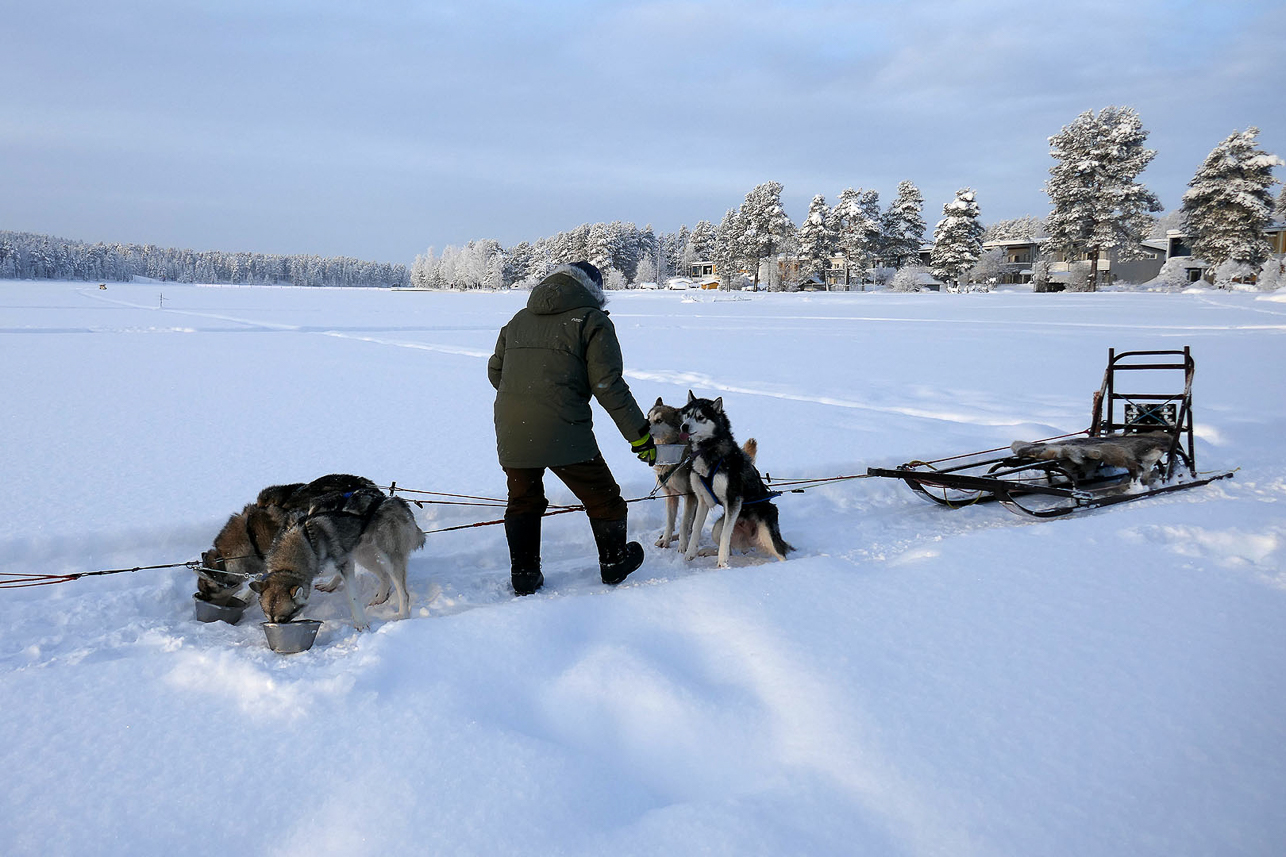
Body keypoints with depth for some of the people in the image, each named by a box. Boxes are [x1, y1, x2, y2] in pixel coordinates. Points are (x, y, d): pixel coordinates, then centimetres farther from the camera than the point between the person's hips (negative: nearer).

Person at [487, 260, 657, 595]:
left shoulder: (519, 320, 18)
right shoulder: (592, 321, 1)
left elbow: (494, 371, 22)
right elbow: (608, 385, -7)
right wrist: (639, 433, -2)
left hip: (511, 433, 5)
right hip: (563, 431, -5)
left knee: (523, 502, 21)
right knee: (602, 498, 14)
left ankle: (524, 575, 24)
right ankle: (614, 562, 28)